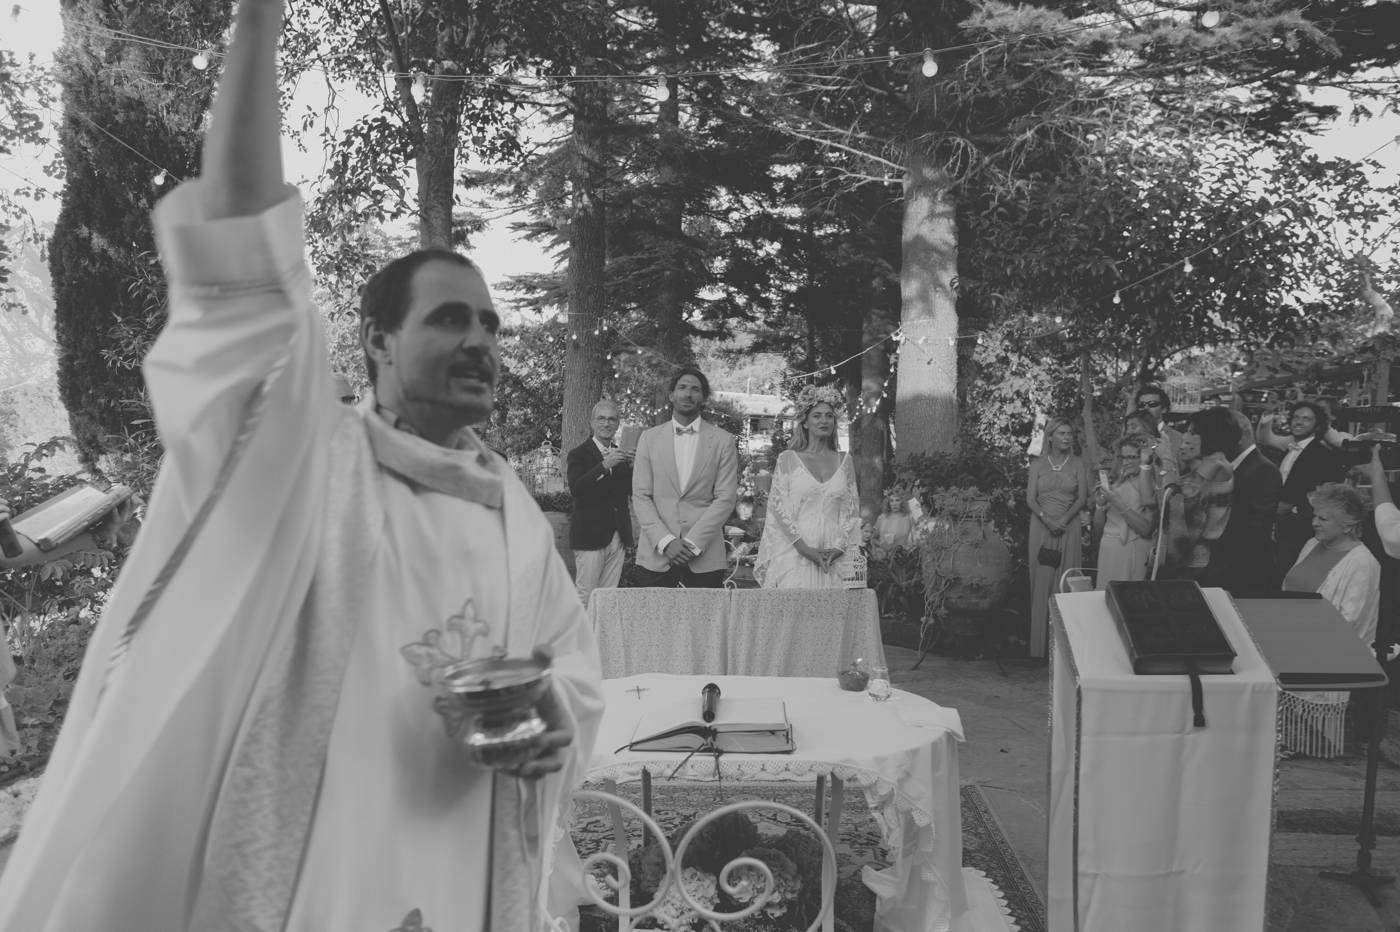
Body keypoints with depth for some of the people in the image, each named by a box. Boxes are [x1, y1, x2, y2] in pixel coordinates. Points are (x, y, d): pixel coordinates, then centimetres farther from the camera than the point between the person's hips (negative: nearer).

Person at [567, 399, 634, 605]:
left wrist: (632, 467, -10)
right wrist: (604, 465, -27)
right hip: (590, 536, -5)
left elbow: (633, 492, 8)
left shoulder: (621, 455, 14)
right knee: (585, 598, -5)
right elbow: (575, 489, -18)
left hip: (617, 538, 5)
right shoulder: (579, 454, -2)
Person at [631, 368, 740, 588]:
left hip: (705, 557, -1)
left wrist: (693, 543, -10)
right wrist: (665, 541, -9)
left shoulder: (723, 441, 5)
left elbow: (726, 498, -1)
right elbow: (640, 497, 4)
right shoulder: (650, 437, 9)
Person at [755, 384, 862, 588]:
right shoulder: (788, 459, 4)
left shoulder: (845, 461, 12)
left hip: (834, 558, 2)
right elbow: (778, 508, -2)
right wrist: (804, 548, -11)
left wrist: (839, 547, -5)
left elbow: (852, 510, 10)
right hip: (795, 554, -2)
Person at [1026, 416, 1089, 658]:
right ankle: (1041, 641, 4)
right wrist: (1047, 519, -17)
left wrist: (1064, 519, -16)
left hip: (1069, 527, 0)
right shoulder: (1037, 464, 5)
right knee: (1042, 580, 0)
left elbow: (1082, 498, -1)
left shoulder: (1078, 464, 5)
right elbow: (1031, 498, -1)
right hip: (1041, 527, 0)